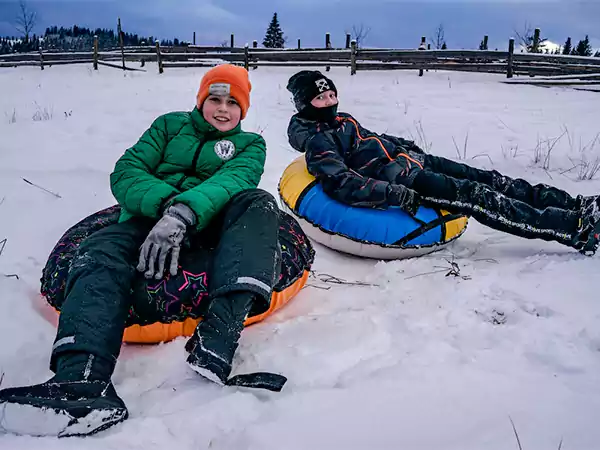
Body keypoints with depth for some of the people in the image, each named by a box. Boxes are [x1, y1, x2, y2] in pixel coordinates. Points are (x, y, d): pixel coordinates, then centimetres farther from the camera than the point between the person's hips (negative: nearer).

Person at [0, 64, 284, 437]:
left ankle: (215, 344, -47)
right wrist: (166, 202, -18)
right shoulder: (171, 125, 21)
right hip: (150, 215, 1)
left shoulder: (250, 144, 17)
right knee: (102, 253, -29)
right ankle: (83, 381, -53)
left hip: (210, 224, -1)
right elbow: (126, 172, 6)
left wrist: (183, 213, -29)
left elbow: (234, 179, -7)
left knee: (259, 203, -29)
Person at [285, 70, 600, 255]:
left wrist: (409, 147, 26)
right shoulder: (316, 142, -12)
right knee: (477, 196, -18)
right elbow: (342, 184, -25)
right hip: (400, 181, -9)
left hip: (413, 160, 9)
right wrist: (396, 195, -30)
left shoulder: (340, 120, 16)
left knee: (490, 179, 1)